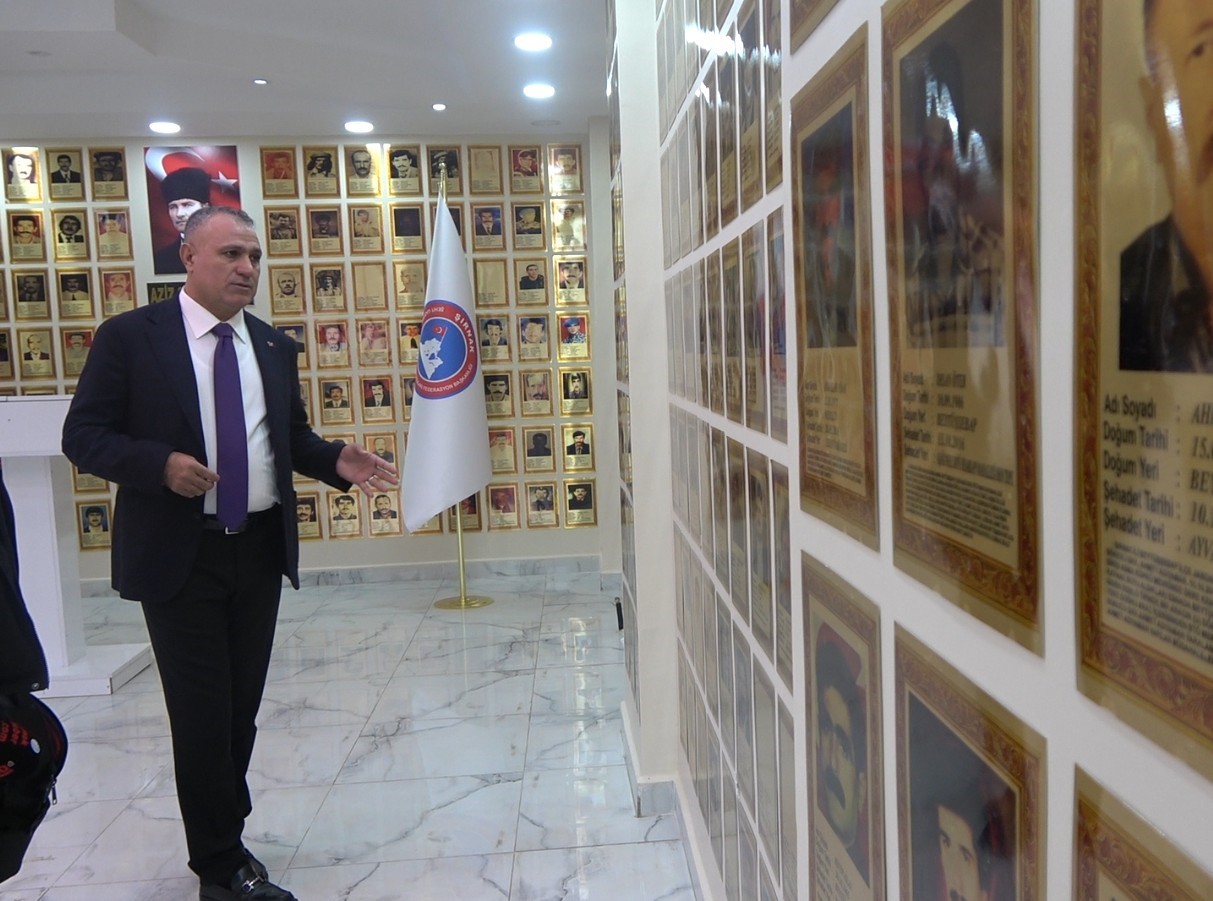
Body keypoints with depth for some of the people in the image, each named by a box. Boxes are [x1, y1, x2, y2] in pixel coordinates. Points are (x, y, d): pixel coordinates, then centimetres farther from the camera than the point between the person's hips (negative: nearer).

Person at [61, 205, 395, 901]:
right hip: (179, 555, -5)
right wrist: (160, 464, -24)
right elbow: (84, 436, -6)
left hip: (260, 550, 5)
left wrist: (337, 461, -4)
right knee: (202, 712, 2)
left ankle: (223, 838, 35)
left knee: (243, 707, 15)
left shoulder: (274, 347, 9)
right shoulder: (130, 337, -6)